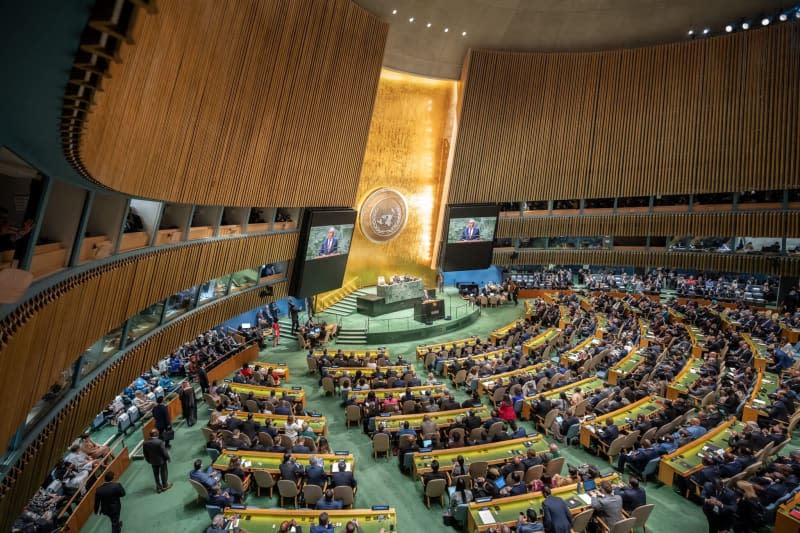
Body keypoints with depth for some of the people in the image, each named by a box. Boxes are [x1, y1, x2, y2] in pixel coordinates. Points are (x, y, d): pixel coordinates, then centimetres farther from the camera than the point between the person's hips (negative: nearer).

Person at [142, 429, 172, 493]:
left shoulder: (145, 443, -14)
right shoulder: (159, 442, -29)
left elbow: (145, 454, -1)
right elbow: (164, 452, -21)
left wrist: (148, 460, 16)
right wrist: (168, 458, -2)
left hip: (153, 461, 4)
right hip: (161, 460, -4)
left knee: (156, 474, 20)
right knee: (164, 472, 17)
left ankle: (158, 487, 33)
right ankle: (165, 485, 32)